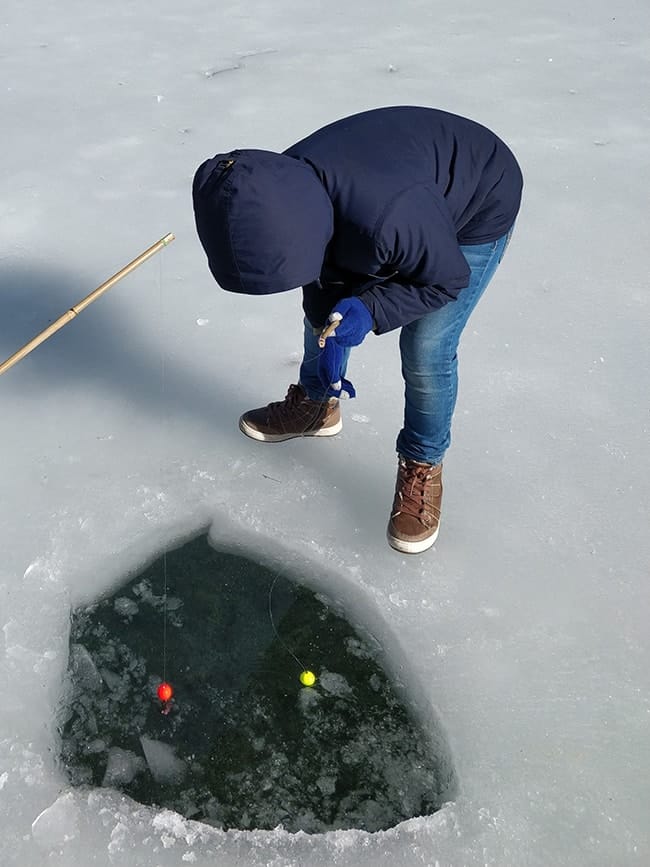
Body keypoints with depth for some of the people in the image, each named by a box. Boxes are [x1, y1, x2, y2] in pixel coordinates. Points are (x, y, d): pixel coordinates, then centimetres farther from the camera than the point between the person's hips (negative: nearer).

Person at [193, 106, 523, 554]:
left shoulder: (385, 219, -46)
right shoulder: (284, 194, -25)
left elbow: (448, 279, -26)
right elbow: (322, 271, -7)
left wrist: (370, 310, -36)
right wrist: (328, 336, -17)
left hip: (479, 207, -6)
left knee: (426, 348, -15)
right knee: (324, 306, 9)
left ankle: (423, 466, 9)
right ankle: (317, 405, 36)